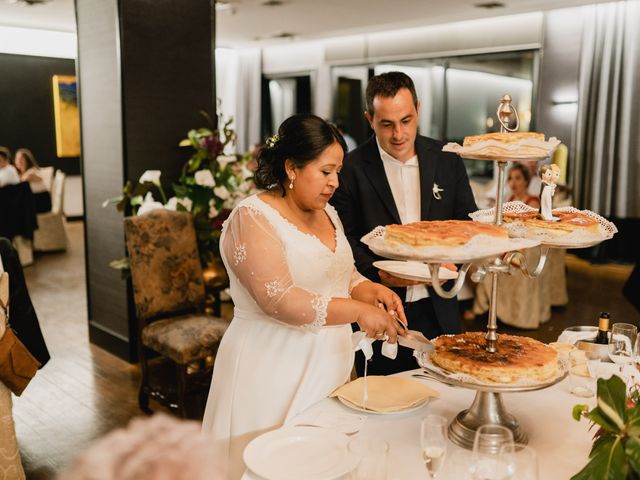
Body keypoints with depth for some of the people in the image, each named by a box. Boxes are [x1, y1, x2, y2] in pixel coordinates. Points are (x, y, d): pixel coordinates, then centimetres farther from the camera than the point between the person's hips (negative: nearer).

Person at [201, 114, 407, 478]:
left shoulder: (326, 212, 10)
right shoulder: (252, 218, -14)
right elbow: (279, 298, -23)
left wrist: (370, 290, -1)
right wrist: (358, 311, -24)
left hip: (329, 365, 7)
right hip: (275, 374, -7)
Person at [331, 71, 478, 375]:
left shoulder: (447, 160, 2)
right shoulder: (351, 168, -8)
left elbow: (468, 222, 8)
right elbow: (344, 238, -5)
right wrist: (377, 274, -20)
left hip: (437, 310, 3)